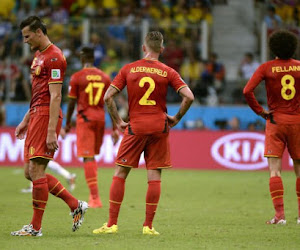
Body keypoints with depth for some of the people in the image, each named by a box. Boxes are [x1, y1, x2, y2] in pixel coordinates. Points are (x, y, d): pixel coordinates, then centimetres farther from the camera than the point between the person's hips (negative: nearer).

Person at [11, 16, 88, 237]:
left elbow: (55, 96, -18)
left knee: (36, 170, -8)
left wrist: (51, 131, -22)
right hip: (36, 115, 10)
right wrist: (26, 121, 24)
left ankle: (35, 227, -2)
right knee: (31, 172, 9)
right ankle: (75, 205, 15)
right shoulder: (39, 55, 19)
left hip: (46, 116, -10)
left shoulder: (54, 57, -13)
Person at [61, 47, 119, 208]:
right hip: (101, 118, 4)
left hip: (85, 118, -4)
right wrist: (115, 129, 9)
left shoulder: (77, 77, -5)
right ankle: (93, 194, 20)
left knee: (88, 157, -5)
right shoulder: (104, 77, 6)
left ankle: (95, 198, -13)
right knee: (93, 155, 19)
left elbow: (71, 103, -2)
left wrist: (67, 123, 11)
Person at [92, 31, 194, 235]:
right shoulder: (167, 72, 0)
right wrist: (176, 118, 4)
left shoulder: (129, 69, 2)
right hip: (159, 127, 0)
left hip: (135, 127, 0)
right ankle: (148, 225, 2)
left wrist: (119, 122, 5)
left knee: (120, 173, 6)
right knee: (154, 176, 4)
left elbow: (108, 97, -2)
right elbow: (189, 97, -9)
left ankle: (112, 224, 3)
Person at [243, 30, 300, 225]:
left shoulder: (266, 68, -3)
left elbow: (247, 91, -13)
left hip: (275, 121, -2)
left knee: (275, 170, -3)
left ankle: (280, 214, -14)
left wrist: (260, 111, -2)